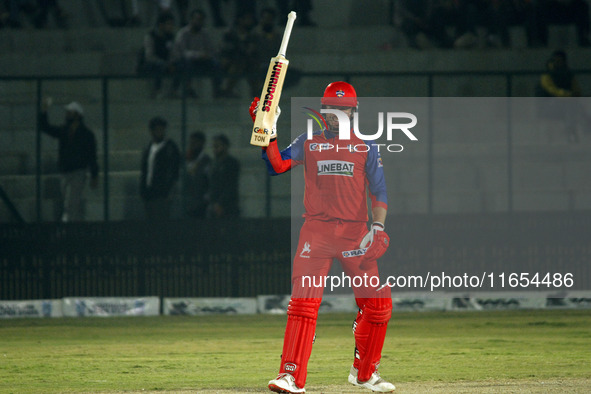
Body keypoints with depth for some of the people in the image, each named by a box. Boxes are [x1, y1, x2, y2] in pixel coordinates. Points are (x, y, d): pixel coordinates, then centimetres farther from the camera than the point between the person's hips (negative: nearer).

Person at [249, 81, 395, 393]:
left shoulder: (365, 148, 11)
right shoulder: (307, 144, 10)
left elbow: (379, 191, 6)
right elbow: (277, 164, -3)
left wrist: (378, 226, -7)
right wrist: (269, 133, -17)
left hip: (355, 232, 1)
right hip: (316, 232, -1)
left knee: (378, 303, 0)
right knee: (303, 302, -14)